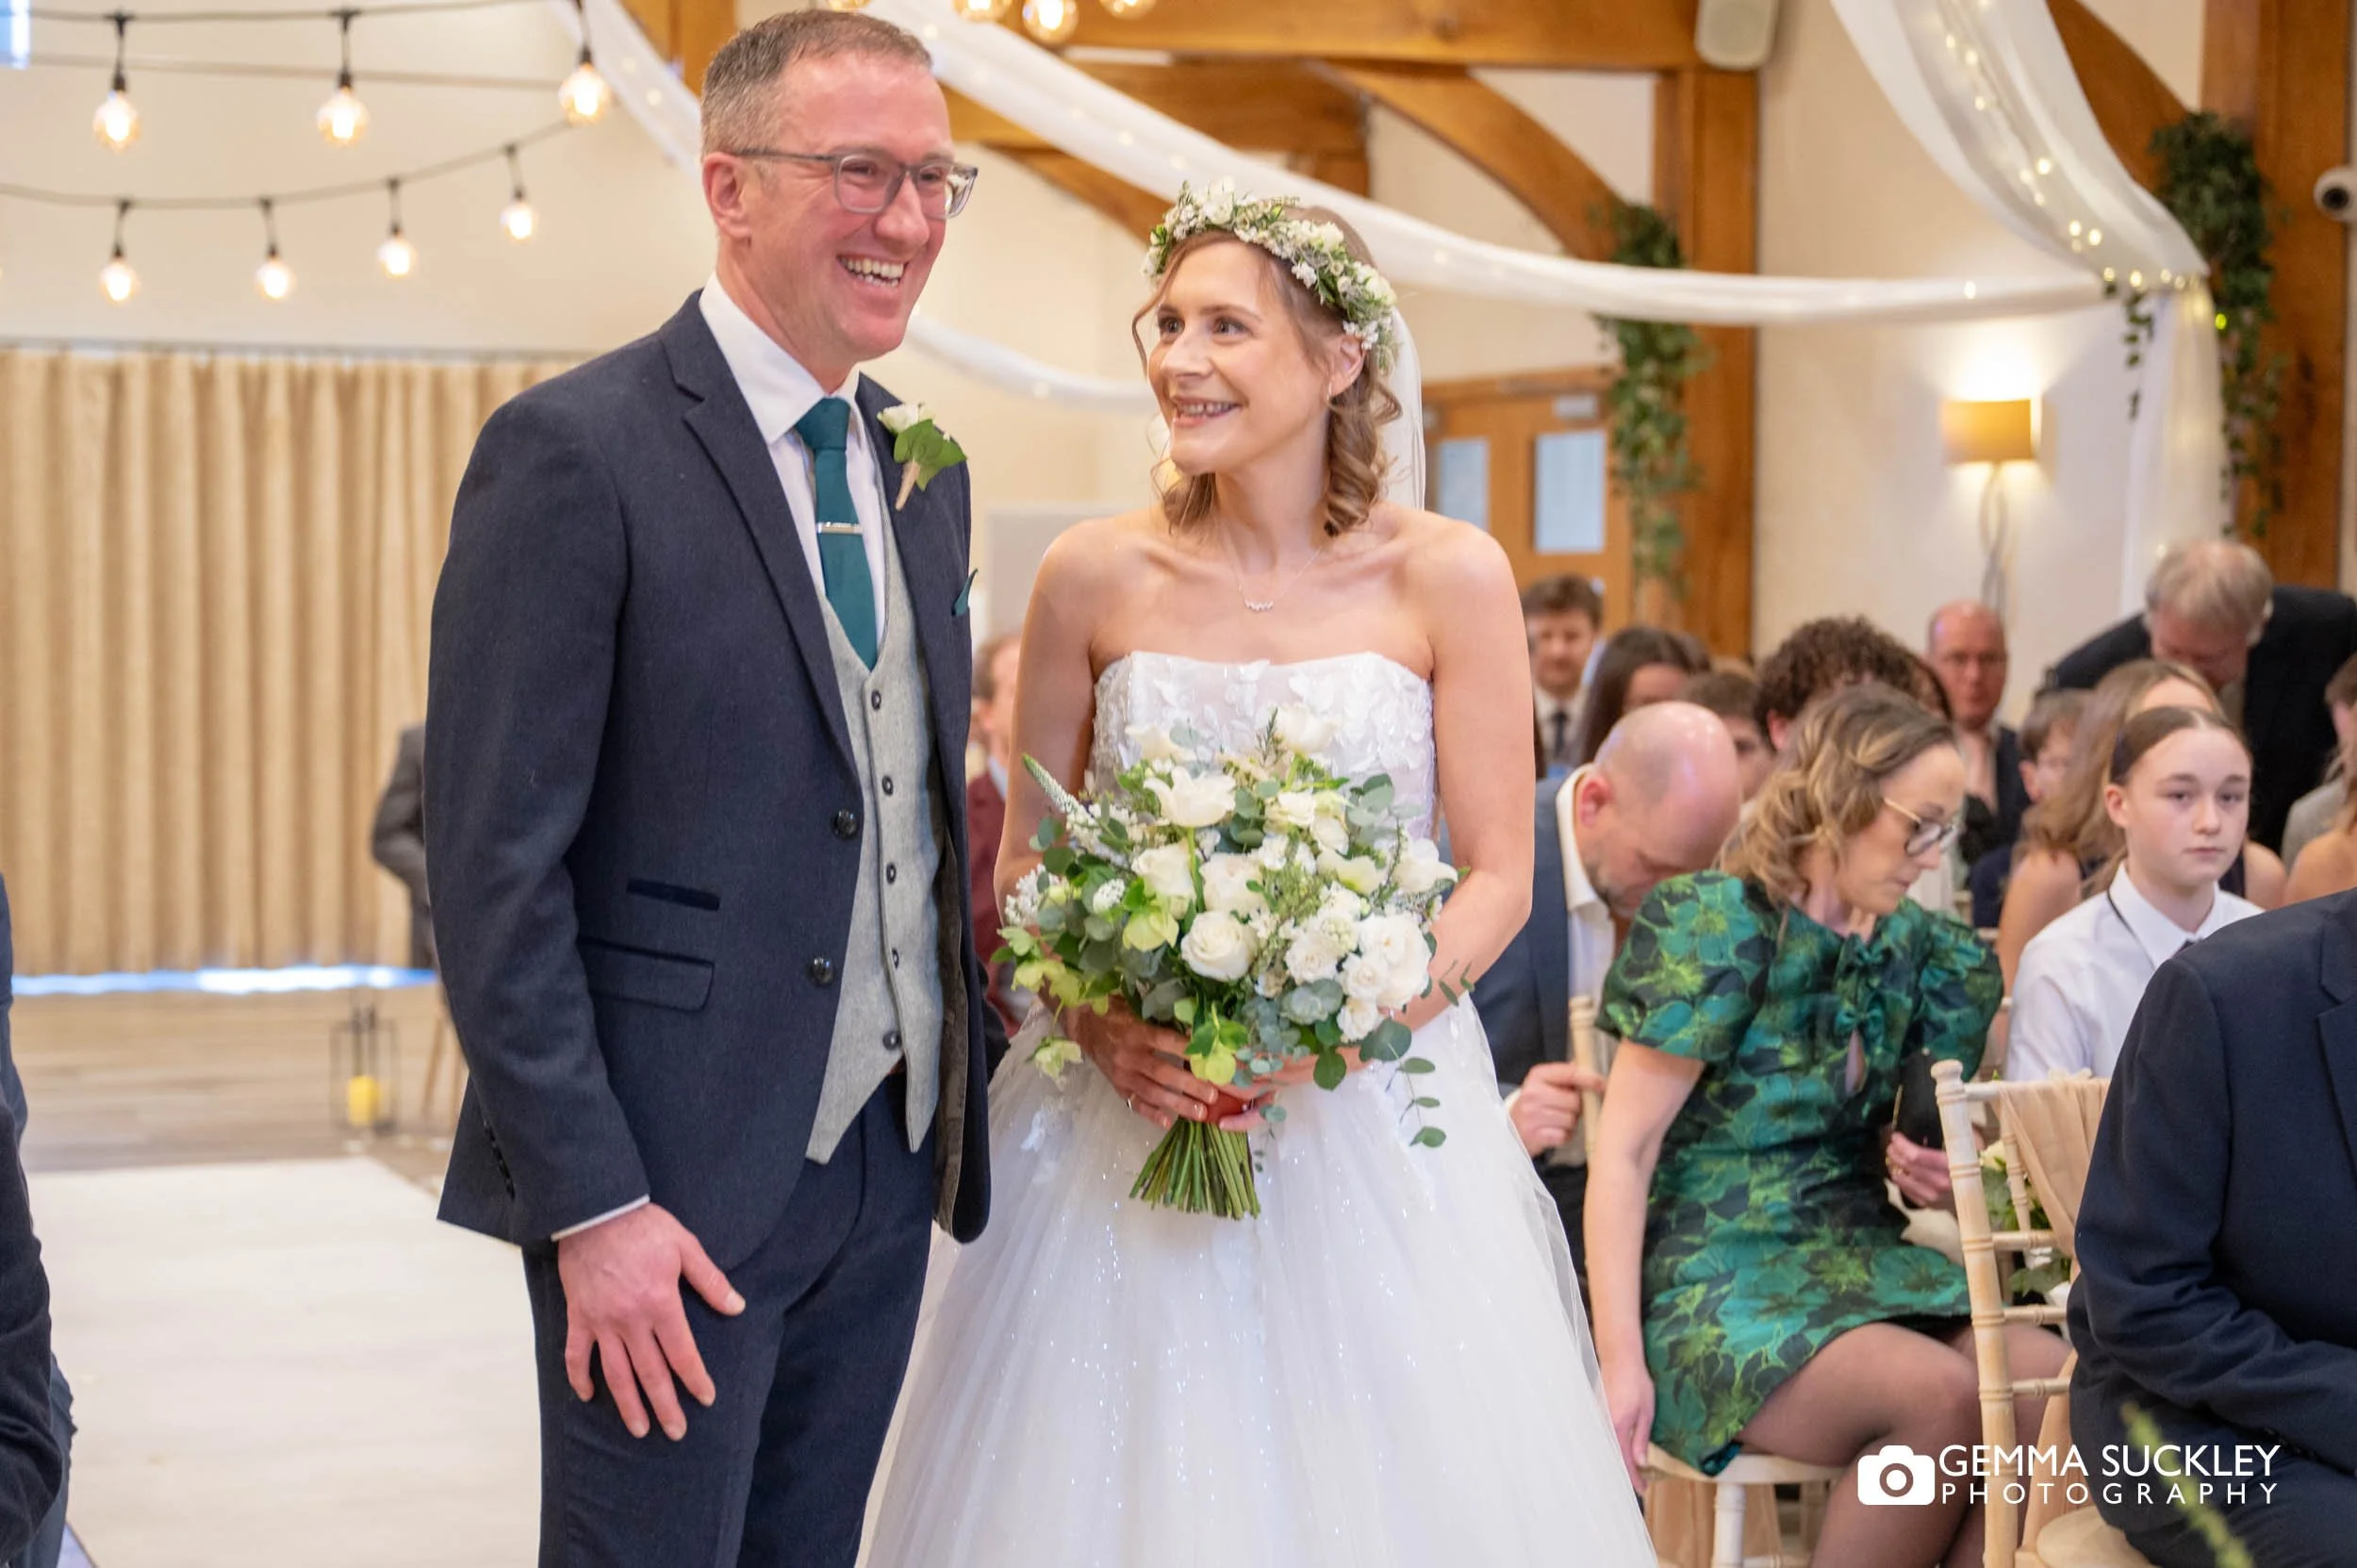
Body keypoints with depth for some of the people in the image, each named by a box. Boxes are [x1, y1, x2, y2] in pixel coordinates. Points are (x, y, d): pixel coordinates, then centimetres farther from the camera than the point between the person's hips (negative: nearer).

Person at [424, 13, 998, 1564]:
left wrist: (979, 1060, 9)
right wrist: (592, 1205, -18)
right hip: (671, 1177, -7)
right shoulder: (574, 452, -11)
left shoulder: (923, 471, 12)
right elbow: (493, 863, -14)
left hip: (891, 1161, 7)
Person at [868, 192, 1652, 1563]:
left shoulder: (1447, 577, -4)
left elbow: (1500, 876, -2)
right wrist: (1096, 1019, -11)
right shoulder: (1097, 578, 0)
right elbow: (1024, 858, 7)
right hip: (1126, 1114, 1)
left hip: (1373, 1115, -1)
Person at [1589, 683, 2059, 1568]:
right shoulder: (1719, 926, -9)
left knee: (2056, 1384, -22)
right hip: (1718, 1285, -6)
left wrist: (1931, 1179, -2)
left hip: (1860, 1262, 6)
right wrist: (1620, 1361, -20)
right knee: (1943, 1396, -31)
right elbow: (1623, 1154, -12)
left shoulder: (1910, 948, 10)